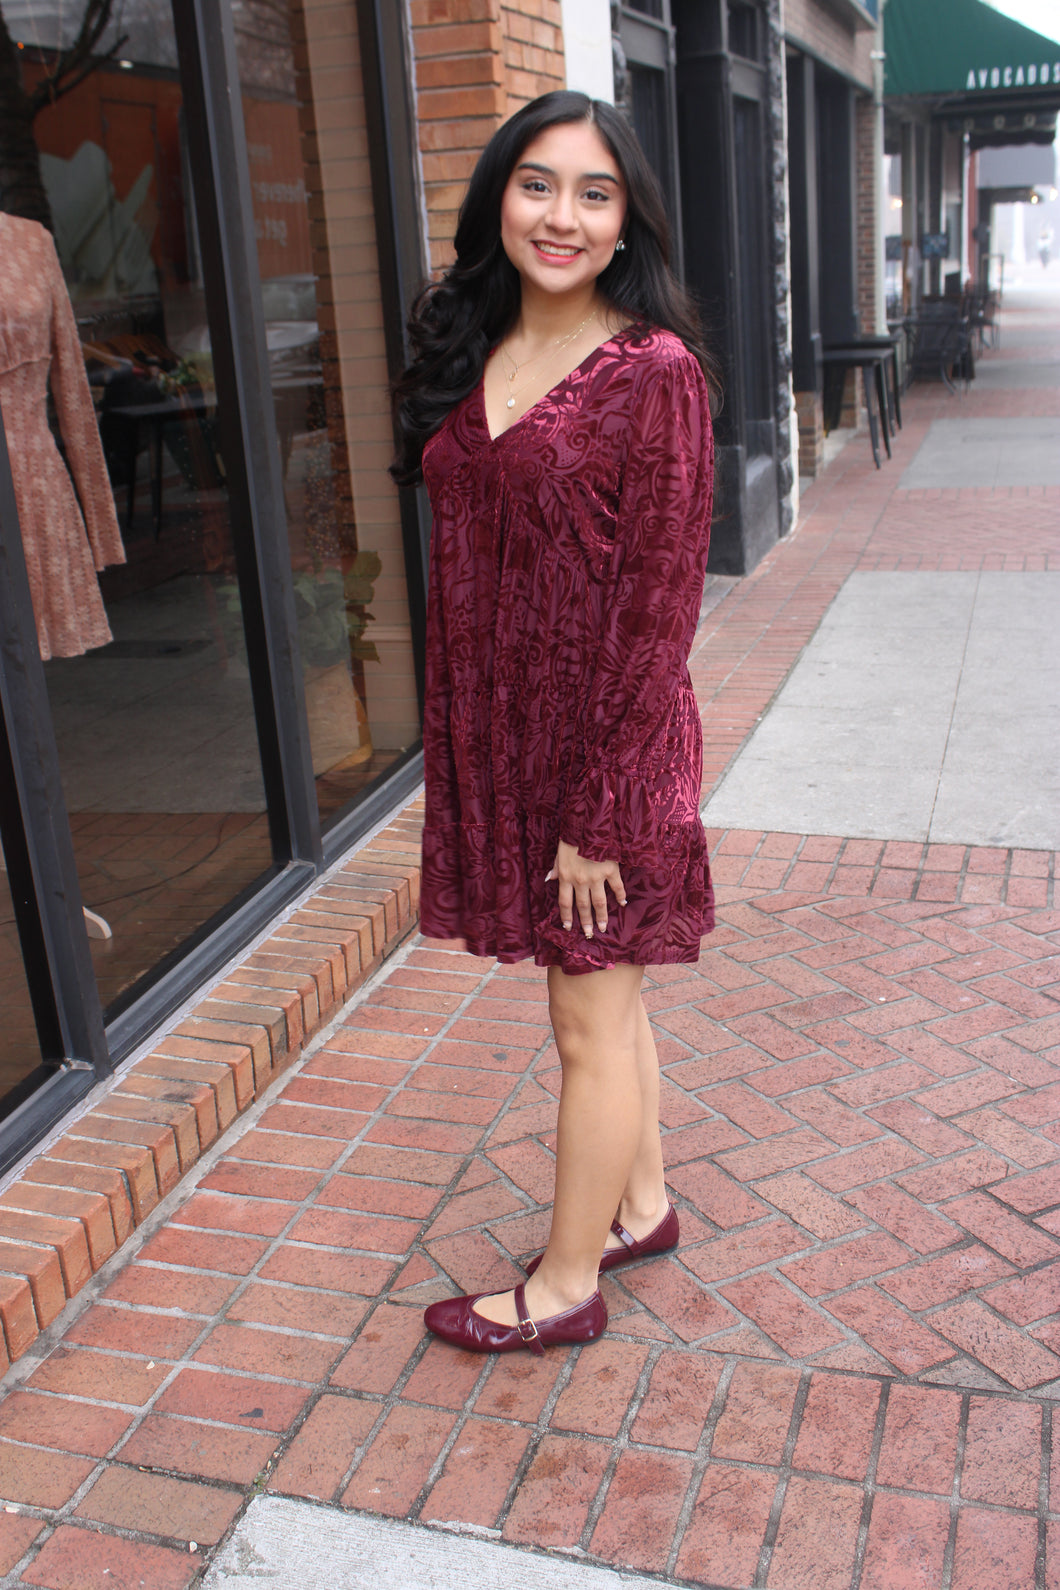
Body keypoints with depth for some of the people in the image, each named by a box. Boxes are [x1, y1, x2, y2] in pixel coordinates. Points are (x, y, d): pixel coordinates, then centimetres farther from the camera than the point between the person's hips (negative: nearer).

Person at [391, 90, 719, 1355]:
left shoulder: (655, 369, -13)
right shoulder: (472, 355, 7)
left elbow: (659, 606, -15)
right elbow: (460, 565, 12)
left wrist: (600, 810, -16)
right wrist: (456, 754, 10)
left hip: (605, 740, -7)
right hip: (497, 733, 7)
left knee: (590, 1025, 8)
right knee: (600, 996, 21)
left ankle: (567, 1286, 26)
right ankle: (642, 1206, 41)